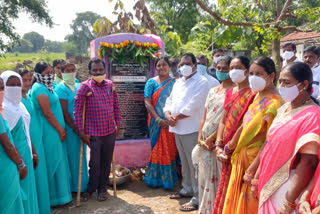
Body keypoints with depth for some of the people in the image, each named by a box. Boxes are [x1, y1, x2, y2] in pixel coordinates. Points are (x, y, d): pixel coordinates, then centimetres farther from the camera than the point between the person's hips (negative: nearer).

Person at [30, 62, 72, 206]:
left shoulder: (46, 87, 12)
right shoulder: (40, 88, -16)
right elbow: (47, 113, -20)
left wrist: (60, 129, 14)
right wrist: (60, 129, -13)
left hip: (54, 131, 9)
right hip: (50, 132, -9)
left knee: (57, 161, 16)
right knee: (53, 162, 1)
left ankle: (60, 192, 28)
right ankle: (55, 197, 13)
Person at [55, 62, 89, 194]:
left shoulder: (79, 86, 11)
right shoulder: (60, 88, -10)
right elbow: (64, 112, -14)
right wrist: (76, 128, -15)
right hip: (70, 127, -6)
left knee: (81, 155, 15)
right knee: (72, 156, 3)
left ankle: (83, 184, 30)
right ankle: (74, 186, 17)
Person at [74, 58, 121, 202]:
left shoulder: (110, 85, 5)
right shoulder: (85, 86, -7)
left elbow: (116, 106, 13)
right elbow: (77, 110, -9)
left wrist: (117, 124, 10)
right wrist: (82, 132, -10)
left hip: (110, 131, 4)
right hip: (94, 133, -3)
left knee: (106, 162, 13)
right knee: (94, 164, 5)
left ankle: (102, 188, 30)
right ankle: (91, 189, 28)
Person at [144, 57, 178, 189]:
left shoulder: (174, 83, 7)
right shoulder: (151, 82, 2)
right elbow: (147, 103, -6)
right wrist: (158, 119, -15)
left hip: (171, 122, 2)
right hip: (157, 122, -1)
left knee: (171, 149, 6)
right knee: (159, 149, 4)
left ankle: (169, 178, 22)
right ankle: (157, 178, 19)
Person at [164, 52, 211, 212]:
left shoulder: (201, 82, -9)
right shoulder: (178, 82, 17)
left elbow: (192, 107, -18)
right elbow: (169, 101, 14)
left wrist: (175, 117, -9)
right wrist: (168, 115, -6)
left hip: (192, 129, -8)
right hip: (177, 129, 8)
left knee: (194, 163, -5)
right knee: (184, 162, 19)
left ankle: (198, 198, 3)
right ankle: (187, 189, 33)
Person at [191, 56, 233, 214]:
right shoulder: (212, 91, 15)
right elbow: (204, 117, 13)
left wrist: (213, 137, -14)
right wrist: (200, 139, 3)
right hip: (206, 143, 7)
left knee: (219, 179, 0)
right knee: (205, 179, 14)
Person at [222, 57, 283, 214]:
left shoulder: (274, 103, -18)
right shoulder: (257, 97, 7)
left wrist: (252, 170, -19)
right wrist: (233, 144, 8)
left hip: (257, 162, -8)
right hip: (242, 160, 8)